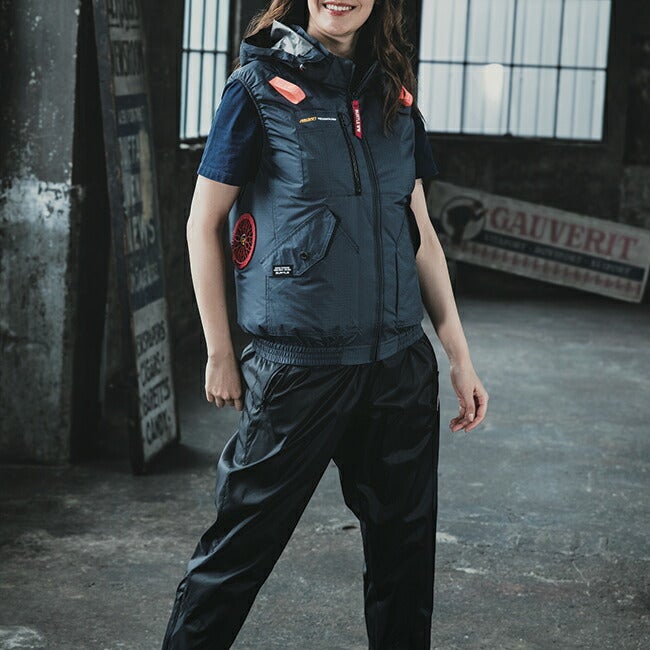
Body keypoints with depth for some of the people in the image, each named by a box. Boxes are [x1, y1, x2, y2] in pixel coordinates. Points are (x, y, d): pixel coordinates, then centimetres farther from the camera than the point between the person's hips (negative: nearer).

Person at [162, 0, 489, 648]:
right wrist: (219, 353, -1)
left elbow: (420, 231, 15)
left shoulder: (394, 96, 10)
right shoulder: (260, 88, -4)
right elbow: (203, 224, -1)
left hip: (401, 365, 5)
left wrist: (460, 355, 13)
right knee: (245, 541, 2)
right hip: (298, 367, -5)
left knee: (405, 539, 11)